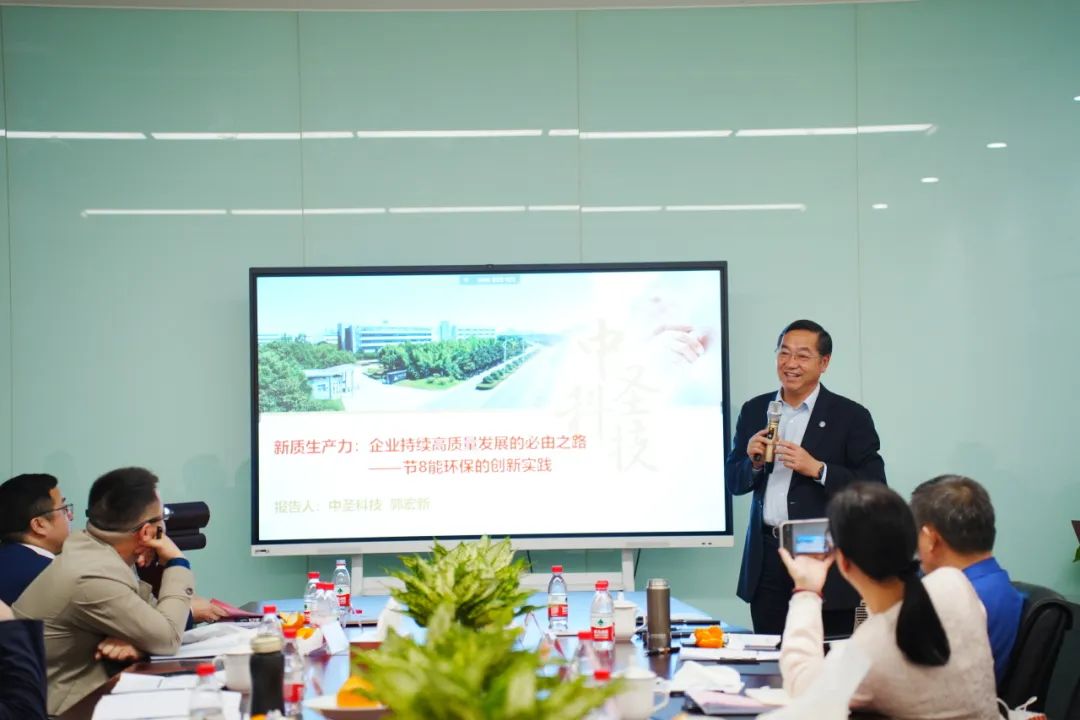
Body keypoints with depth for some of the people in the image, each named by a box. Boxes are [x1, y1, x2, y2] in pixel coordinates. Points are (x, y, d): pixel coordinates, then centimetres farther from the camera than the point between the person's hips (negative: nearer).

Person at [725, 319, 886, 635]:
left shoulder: (851, 416, -1)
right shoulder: (754, 411, 11)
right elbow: (732, 482, 14)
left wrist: (817, 469, -17)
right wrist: (753, 462, -6)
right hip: (766, 562, 4)